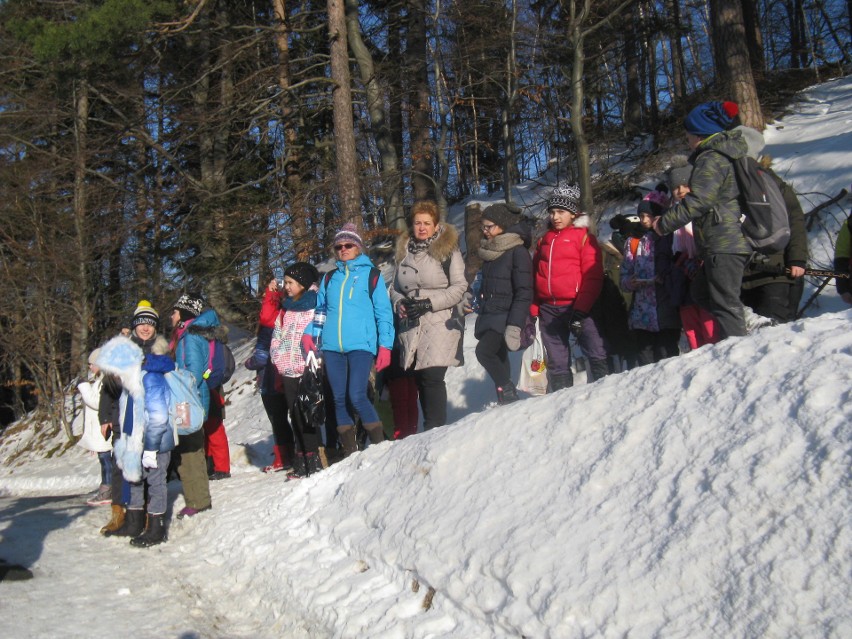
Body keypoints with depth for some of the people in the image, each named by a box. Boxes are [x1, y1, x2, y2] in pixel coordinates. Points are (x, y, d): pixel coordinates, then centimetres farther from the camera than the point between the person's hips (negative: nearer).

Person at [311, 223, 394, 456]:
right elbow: (320, 310, 26)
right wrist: (310, 334, 10)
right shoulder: (329, 278, 17)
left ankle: (380, 443, 2)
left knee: (356, 396, -15)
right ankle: (349, 451, 14)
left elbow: (384, 312, 2)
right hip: (332, 347, 5)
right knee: (339, 399, 5)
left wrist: (385, 345, -4)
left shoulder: (371, 274, 5)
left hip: (361, 344, -5)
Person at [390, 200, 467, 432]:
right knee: (419, 378, 5)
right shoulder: (404, 250, 15)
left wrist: (428, 303, -14)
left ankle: (436, 429, -10)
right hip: (411, 326, 5)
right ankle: (430, 426, 16)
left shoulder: (448, 250, -1)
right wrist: (399, 303, 0)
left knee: (432, 376, -15)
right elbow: (395, 287, 22)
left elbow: (459, 287, -6)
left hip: (441, 323, -5)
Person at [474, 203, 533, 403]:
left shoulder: (518, 251, -10)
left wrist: (515, 325, -22)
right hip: (488, 316, 8)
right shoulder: (489, 250, 14)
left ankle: (508, 392, -11)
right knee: (498, 360, 7)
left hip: (505, 316, -8)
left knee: (484, 351, -23)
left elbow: (524, 293, -15)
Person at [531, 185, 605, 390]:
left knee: (597, 355, -8)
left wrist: (580, 311, -14)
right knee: (556, 362, 9)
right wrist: (532, 311, 11)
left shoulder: (584, 237, -1)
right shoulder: (544, 240, 16)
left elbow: (592, 277, -7)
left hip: (577, 306, -5)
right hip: (548, 309, 5)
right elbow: (535, 277, 18)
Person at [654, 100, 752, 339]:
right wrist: (688, 191, 19)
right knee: (700, 292, 19)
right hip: (735, 241, 11)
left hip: (724, 245, -10)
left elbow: (697, 202, -21)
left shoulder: (711, 159, -13)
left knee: (725, 302, -7)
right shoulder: (727, 155, 19)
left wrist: (664, 223, -13)